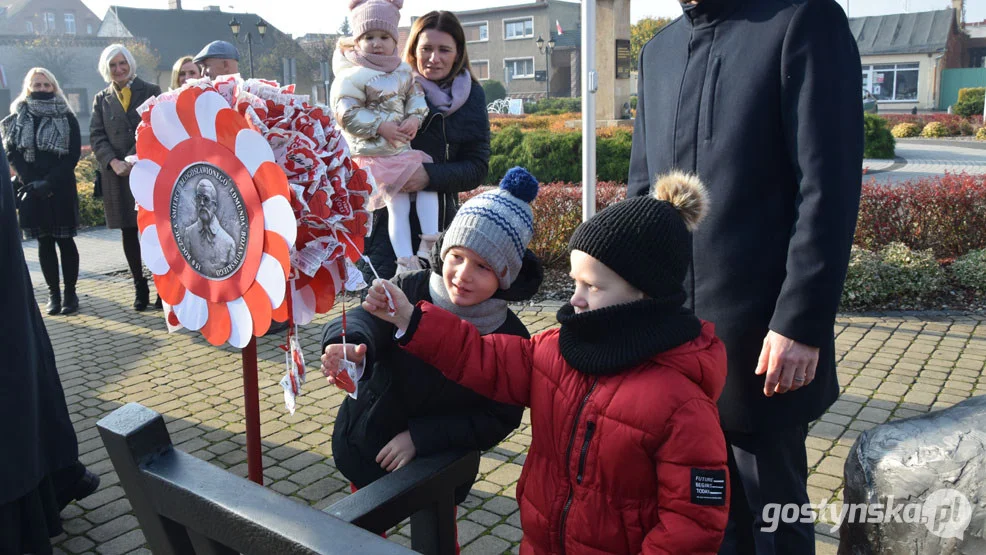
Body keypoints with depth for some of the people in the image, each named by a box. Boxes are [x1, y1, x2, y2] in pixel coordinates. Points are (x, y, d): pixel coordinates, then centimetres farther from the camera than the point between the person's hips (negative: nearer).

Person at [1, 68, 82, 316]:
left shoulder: (67, 118, 2)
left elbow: (73, 156, -4)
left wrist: (49, 182, -14)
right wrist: (31, 182, -10)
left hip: (61, 189, -2)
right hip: (31, 191, 2)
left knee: (64, 240, 0)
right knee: (44, 242, 4)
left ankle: (70, 293, 7)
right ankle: (53, 293, 9)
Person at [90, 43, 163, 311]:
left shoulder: (150, 91, 6)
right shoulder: (101, 99, 13)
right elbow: (96, 136, 7)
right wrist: (113, 162, -11)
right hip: (117, 175, 3)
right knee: (128, 231, 7)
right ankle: (140, 286, 17)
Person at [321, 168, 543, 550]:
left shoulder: (511, 340, -18)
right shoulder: (409, 289, -17)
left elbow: (498, 420, -16)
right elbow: (365, 319, -33)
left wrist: (420, 436, -26)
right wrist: (348, 345, -57)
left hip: (439, 471, -1)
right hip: (365, 445, 2)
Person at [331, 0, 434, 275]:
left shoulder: (403, 72, 8)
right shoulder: (352, 76, -12)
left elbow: (416, 97, 12)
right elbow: (346, 113, -18)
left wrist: (415, 118, -10)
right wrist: (380, 127, -21)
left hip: (403, 149, 7)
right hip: (373, 155, -7)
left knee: (429, 183, 3)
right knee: (398, 202, -11)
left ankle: (430, 243, 9)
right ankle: (404, 261, -8)